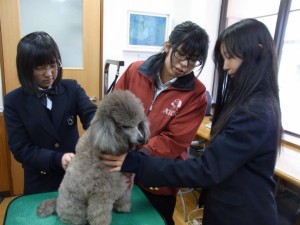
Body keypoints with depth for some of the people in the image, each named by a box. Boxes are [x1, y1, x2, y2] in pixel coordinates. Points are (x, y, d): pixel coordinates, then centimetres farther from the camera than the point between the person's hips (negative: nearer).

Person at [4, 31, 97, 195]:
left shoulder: (72, 88, -6)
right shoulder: (14, 101, -9)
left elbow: (91, 114, -21)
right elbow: (20, 149, -12)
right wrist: (57, 159, -28)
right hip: (40, 182, -1)